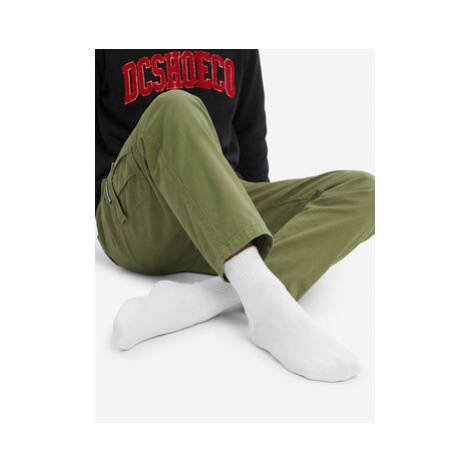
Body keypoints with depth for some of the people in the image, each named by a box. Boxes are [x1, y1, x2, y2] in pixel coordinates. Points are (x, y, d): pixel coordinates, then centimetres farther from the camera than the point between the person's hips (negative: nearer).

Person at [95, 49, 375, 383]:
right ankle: (267, 303, -45)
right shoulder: (107, 53, 7)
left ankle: (199, 302, -37)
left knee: (364, 191, -17)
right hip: (137, 225, -3)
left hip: (224, 215, 4)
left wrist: (266, 214, 12)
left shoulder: (241, 52, 18)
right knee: (176, 110, -31)